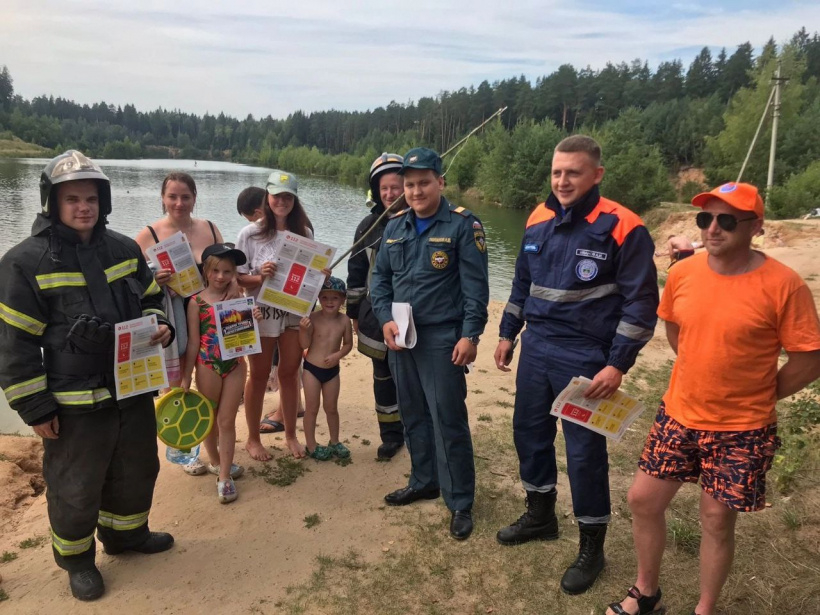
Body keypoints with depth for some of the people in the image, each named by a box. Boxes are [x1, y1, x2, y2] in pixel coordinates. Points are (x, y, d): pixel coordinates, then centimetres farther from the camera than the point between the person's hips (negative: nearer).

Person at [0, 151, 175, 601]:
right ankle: (77, 559, 37)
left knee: (137, 471, 22)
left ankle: (125, 533, 48)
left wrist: (160, 326, -7)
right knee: (76, 488, 12)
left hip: (134, 392, 5)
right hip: (75, 405, -5)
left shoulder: (125, 250, 3)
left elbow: (150, 300, 16)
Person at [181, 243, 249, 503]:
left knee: (227, 420, 5)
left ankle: (224, 476, 11)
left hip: (235, 365, 2)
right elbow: (193, 341, -6)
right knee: (209, 418, 15)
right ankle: (216, 462, 37)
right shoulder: (197, 302, -7)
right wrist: (186, 376, -6)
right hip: (208, 366, -2)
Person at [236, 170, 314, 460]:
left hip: (295, 313, 3)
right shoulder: (250, 233, -7)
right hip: (261, 314, -2)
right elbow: (238, 278, -7)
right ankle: (253, 439, 26)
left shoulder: (305, 233, 1)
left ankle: (291, 435, 29)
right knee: (259, 376, 10)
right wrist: (260, 276, -25)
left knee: (290, 374, 12)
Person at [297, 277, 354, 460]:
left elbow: (348, 344, 1)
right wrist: (303, 329, -32)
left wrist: (337, 355, -16)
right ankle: (311, 445, 21)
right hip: (311, 369, -2)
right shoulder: (313, 318, -16)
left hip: (332, 370, 3)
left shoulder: (344, 320, -9)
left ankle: (334, 442, 33)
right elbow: (304, 344, -15)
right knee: (312, 408, 8)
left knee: (331, 408, 16)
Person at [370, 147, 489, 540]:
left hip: (442, 339, -6)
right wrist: (385, 319, -4)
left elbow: (475, 286, -10)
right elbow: (380, 277, 11)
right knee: (413, 415, 16)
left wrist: (470, 335, -16)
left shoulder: (462, 225, -8)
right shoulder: (395, 227, 9)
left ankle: (460, 503, 11)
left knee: (448, 420, -3)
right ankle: (424, 482, 33)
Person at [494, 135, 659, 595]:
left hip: (584, 357, -6)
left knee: (585, 451, 3)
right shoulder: (539, 220, 6)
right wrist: (508, 333, 16)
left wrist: (617, 365, -16)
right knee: (530, 433, 16)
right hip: (535, 349, 7)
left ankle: (592, 548, 24)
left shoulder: (622, 228, -13)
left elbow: (641, 303, -13)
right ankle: (540, 515, 40)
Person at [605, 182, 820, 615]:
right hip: (677, 415, 5)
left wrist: (754, 397, -2)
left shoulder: (783, 285, -18)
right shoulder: (682, 274, -4)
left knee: (717, 520, 8)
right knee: (642, 500, 10)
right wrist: (704, 375, 12)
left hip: (742, 430, -4)